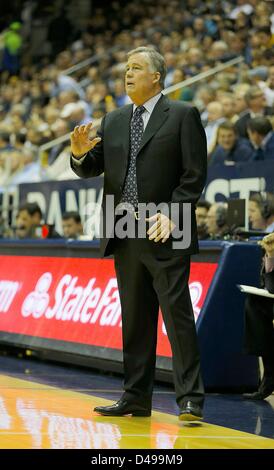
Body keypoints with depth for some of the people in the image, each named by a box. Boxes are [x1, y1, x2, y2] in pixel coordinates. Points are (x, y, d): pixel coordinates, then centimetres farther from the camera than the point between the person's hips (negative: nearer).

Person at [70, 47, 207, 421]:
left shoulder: (183, 116, 0)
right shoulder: (113, 121, 16)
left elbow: (195, 175, -6)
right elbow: (92, 169, 12)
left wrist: (171, 214, -16)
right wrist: (80, 154, -11)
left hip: (165, 235, -6)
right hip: (125, 235, 6)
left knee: (178, 315, -8)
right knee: (134, 319, 10)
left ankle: (190, 400, -8)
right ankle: (136, 398, 16)